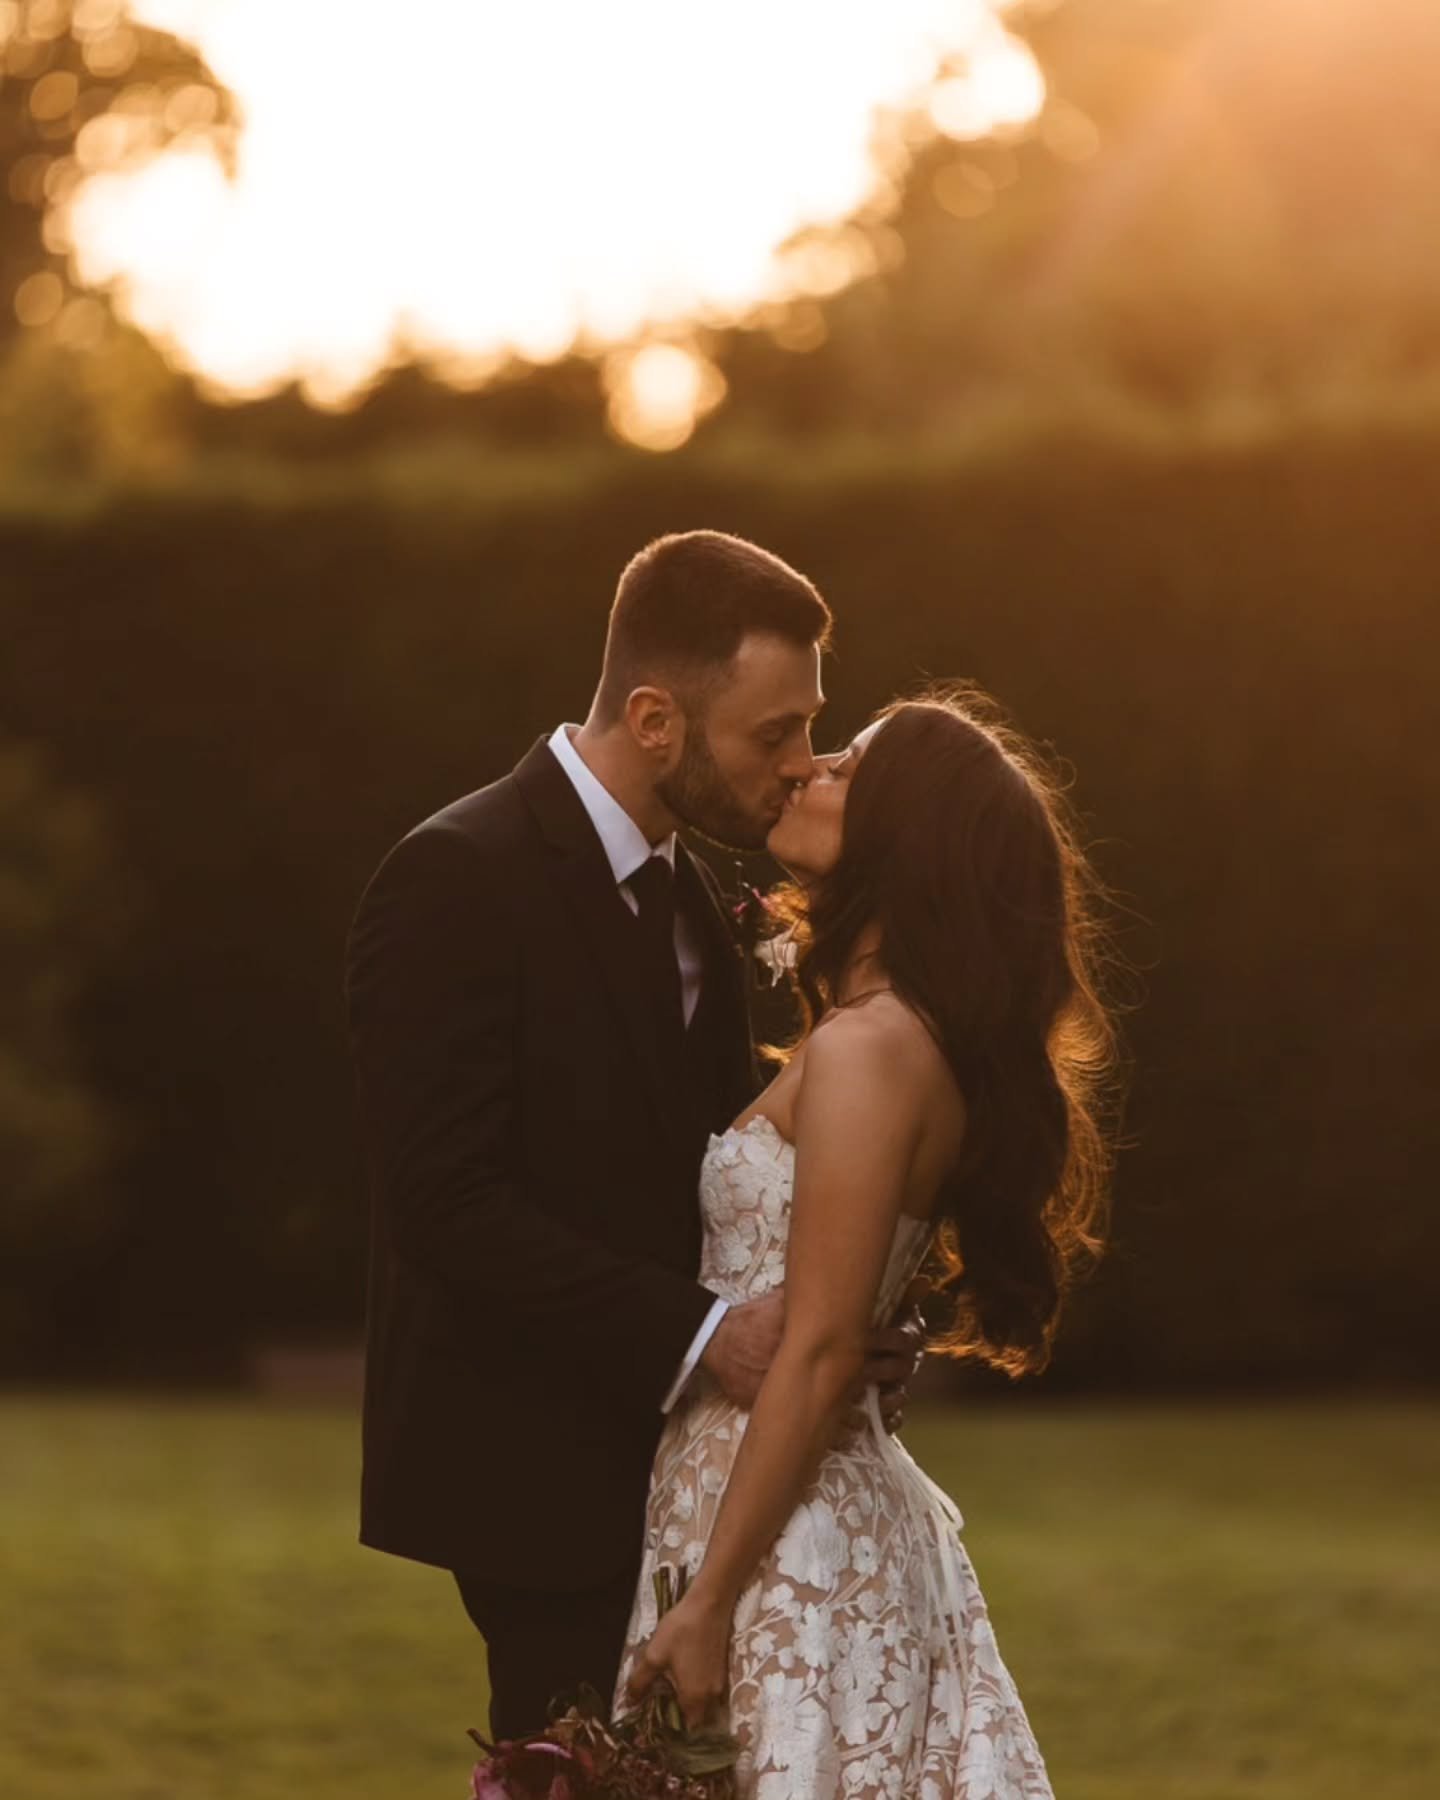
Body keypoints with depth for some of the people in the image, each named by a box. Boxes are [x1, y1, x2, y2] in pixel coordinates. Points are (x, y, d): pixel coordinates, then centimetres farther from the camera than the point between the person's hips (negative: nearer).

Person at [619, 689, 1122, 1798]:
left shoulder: (866, 1049, -16)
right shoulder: (897, 1037, 12)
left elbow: (819, 1355, -19)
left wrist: (710, 1603, -18)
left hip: (784, 1546, -9)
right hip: (834, 1518, 9)